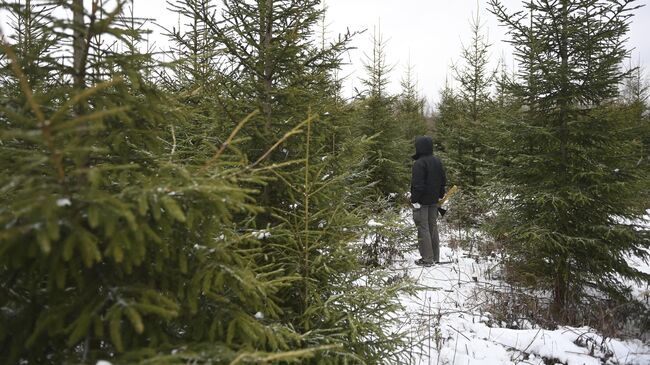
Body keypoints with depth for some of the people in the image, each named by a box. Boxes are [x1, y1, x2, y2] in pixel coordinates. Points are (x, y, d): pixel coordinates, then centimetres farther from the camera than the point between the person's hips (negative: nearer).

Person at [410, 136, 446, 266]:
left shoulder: (419, 163, -18)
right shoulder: (437, 161, 9)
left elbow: (417, 184, -21)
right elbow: (443, 181, 15)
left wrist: (415, 200, -16)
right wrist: (440, 195, 23)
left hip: (422, 201, -8)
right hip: (434, 201, 8)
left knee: (423, 229, -2)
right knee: (433, 227, 15)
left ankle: (427, 258, 0)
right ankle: (435, 257, 22)